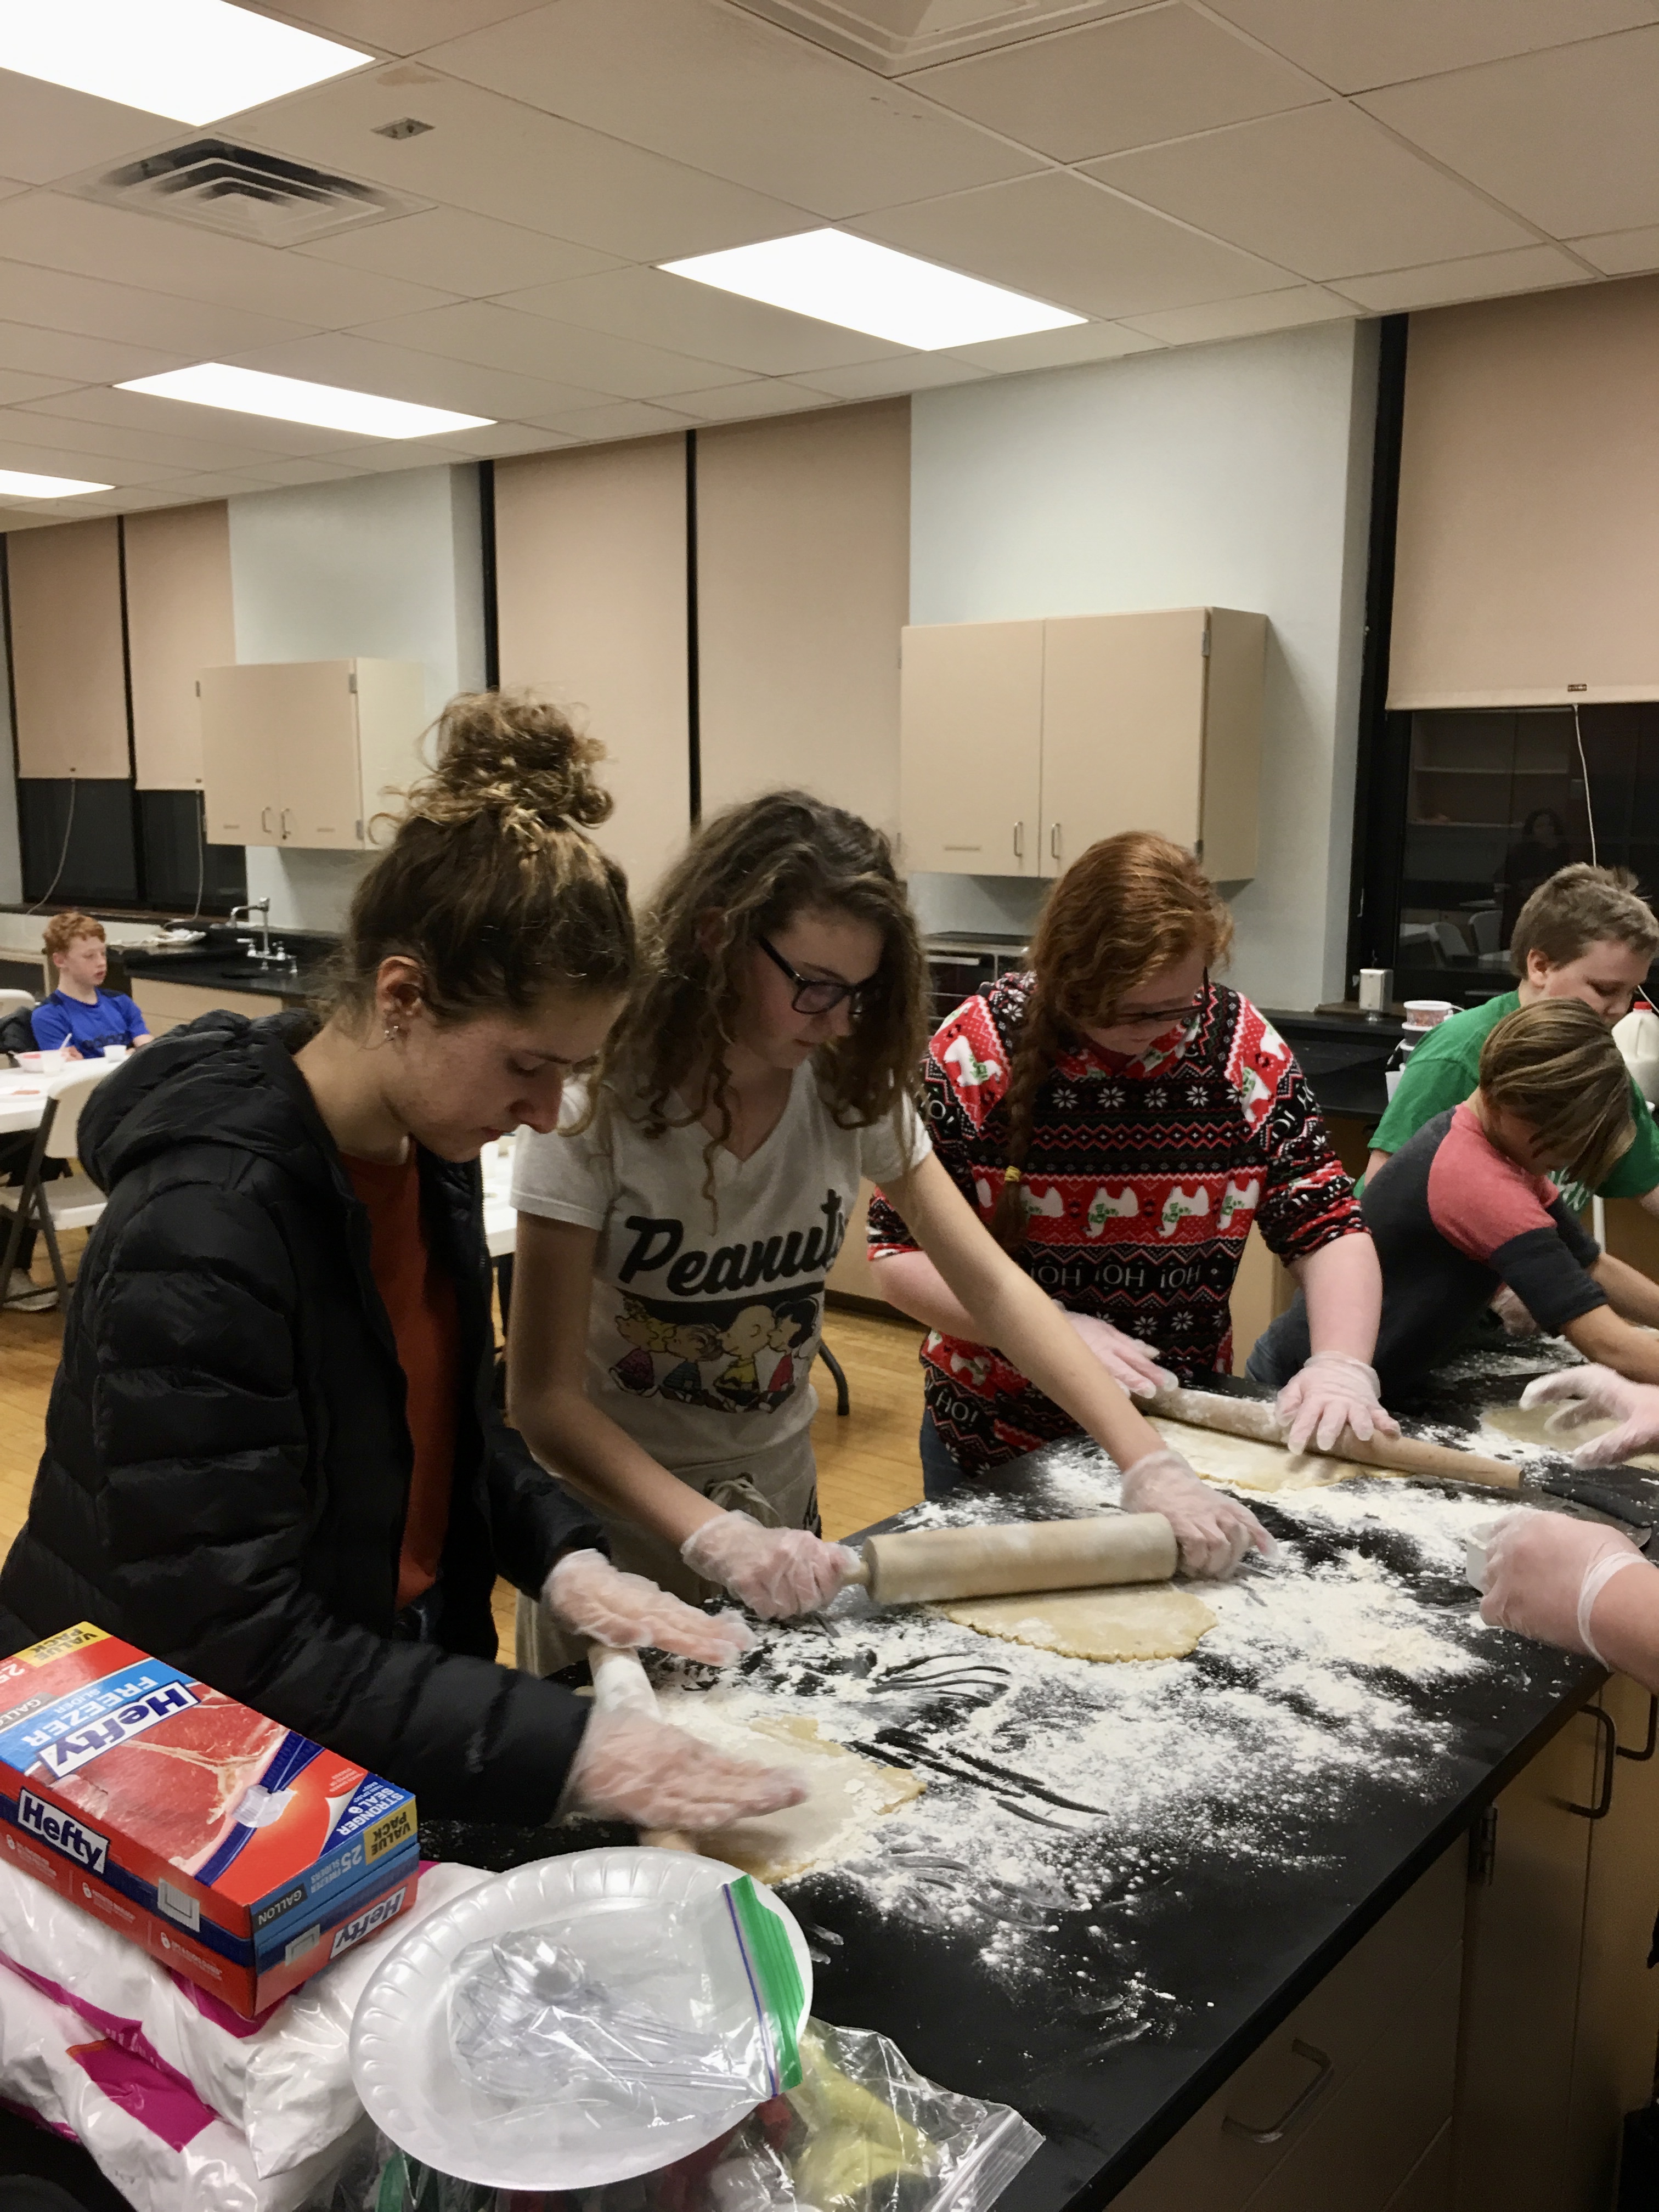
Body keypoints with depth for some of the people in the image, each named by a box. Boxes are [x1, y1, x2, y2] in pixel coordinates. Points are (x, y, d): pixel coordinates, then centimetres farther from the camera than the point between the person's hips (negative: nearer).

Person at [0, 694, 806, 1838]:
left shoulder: (429, 1147, -6)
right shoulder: (202, 1228, -29)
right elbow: (234, 1640, -29)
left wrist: (561, 1554, -8)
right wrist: (567, 1748, -31)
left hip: (389, 1701, 7)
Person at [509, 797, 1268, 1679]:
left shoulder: (852, 1088, -10)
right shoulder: (601, 1103, -24)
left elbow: (995, 1285, -12)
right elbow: (545, 1395, -25)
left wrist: (1150, 1466, -22)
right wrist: (718, 1538, -38)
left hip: (779, 1499, 4)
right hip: (618, 1505, -4)